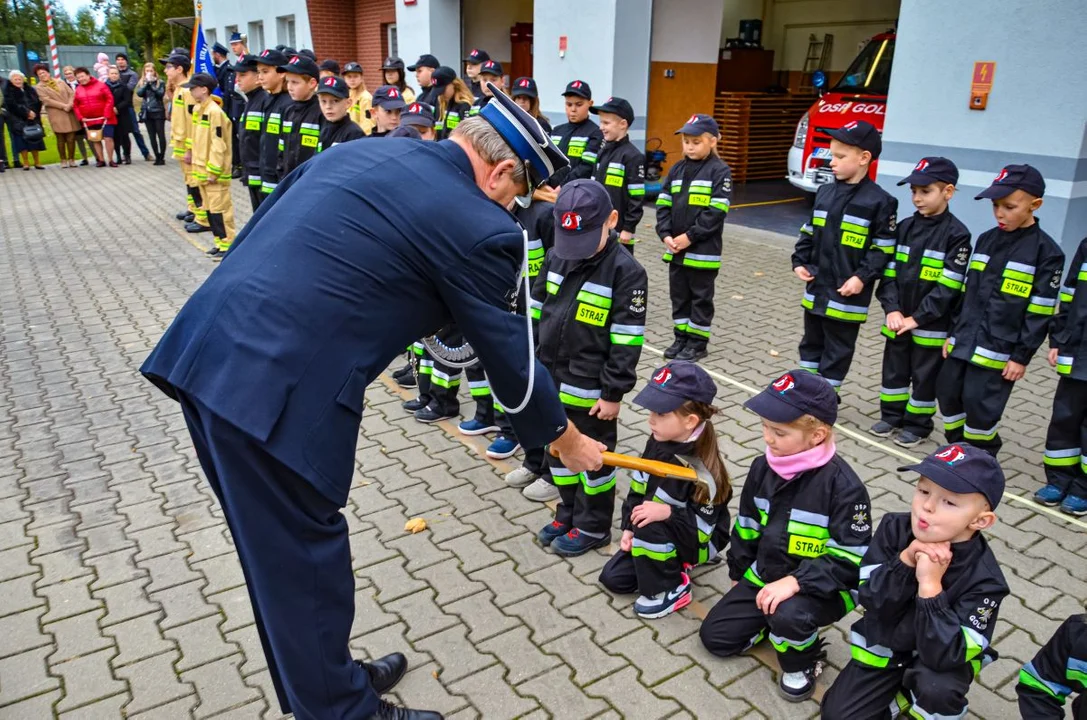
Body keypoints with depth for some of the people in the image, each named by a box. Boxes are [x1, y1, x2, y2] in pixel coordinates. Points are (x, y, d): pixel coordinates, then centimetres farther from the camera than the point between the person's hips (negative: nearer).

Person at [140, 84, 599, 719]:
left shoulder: (359, 151, 16)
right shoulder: (480, 229, -6)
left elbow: (253, 235, 19)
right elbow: (511, 357, 2)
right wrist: (567, 440, 18)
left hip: (203, 351, 9)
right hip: (278, 391, -9)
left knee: (285, 547, 22)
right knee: (306, 556, 10)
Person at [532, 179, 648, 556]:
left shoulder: (625, 271, -17)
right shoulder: (556, 257, 2)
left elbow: (626, 341, -16)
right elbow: (536, 311, 11)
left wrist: (613, 392, -14)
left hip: (589, 390, -6)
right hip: (550, 381, 7)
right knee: (559, 451, 19)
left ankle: (592, 527, 27)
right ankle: (569, 513, 39)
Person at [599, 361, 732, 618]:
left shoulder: (704, 466, -31)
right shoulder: (657, 442, -10)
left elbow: (703, 526, -28)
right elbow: (638, 489, 0)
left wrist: (668, 513, -40)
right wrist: (629, 529, -6)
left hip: (698, 540, -7)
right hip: (660, 536, 7)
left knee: (651, 528, -36)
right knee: (613, 577, 2)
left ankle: (671, 589, -11)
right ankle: (674, 563, 19)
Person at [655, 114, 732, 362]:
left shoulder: (720, 171, -8)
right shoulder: (677, 169, 9)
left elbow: (716, 211, -15)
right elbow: (663, 204, 6)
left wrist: (690, 236, -18)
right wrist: (665, 235, -7)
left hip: (703, 250, -6)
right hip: (675, 248, 6)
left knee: (701, 297, 6)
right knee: (678, 295, 14)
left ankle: (698, 342, 16)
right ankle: (681, 337, 27)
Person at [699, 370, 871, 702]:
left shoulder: (842, 484, -25)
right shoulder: (763, 467, -5)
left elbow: (851, 559, -25)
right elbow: (746, 526, 10)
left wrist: (796, 582, -33)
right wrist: (739, 574, 16)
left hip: (821, 586, -6)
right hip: (765, 576, 6)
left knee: (788, 615, -37)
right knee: (715, 635, 2)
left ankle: (802, 664, -2)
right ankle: (779, 620, 23)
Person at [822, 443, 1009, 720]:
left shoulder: (984, 579, -26)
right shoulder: (895, 528, -18)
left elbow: (943, 655, -33)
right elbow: (870, 600, -19)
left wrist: (930, 585, -40)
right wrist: (905, 561, -33)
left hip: (938, 656, -3)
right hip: (884, 646, 3)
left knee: (936, 688, -35)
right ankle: (900, 692, 22)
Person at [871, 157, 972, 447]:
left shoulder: (956, 235, -11)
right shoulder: (905, 227, 4)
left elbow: (948, 287, -15)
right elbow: (889, 273, 3)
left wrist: (917, 317, -18)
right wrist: (892, 309, -10)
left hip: (931, 324, -5)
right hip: (899, 320, 5)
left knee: (925, 376, 8)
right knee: (894, 369, 15)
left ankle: (918, 424, 23)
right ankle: (891, 416, 31)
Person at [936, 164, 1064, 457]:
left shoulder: (1046, 252, -8)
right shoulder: (986, 240, 10)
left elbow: (1040, 312, -9)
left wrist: (1021, 356, -11)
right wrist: (954, 332, 13)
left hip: (997, 349, -6)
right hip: (964, 340, 6)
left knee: (980, 405, -4)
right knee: (948, 393, 10)